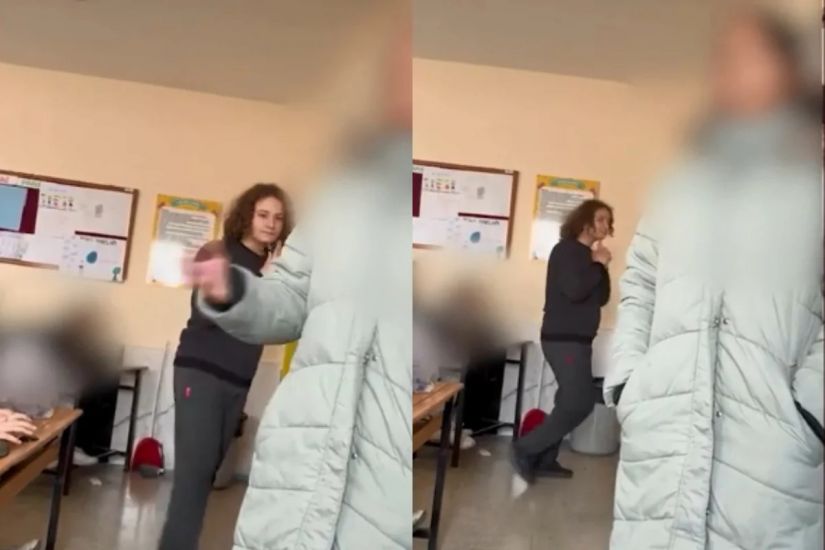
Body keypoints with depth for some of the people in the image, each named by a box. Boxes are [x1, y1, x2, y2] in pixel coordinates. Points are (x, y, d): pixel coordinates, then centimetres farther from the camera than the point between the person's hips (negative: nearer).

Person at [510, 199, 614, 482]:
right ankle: (524, 449, -5)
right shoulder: (566, 250, -11)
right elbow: (575, 290, -24)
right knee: (580, 403, -12)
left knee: (571, 401, 11)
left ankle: (545, 459, 18)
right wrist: (599, 265, -11)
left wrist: (601, 267, 0)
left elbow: (601, 298, 14)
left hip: (577, 339, 10)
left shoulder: (586, 256, 16)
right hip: (563, 339, -10)